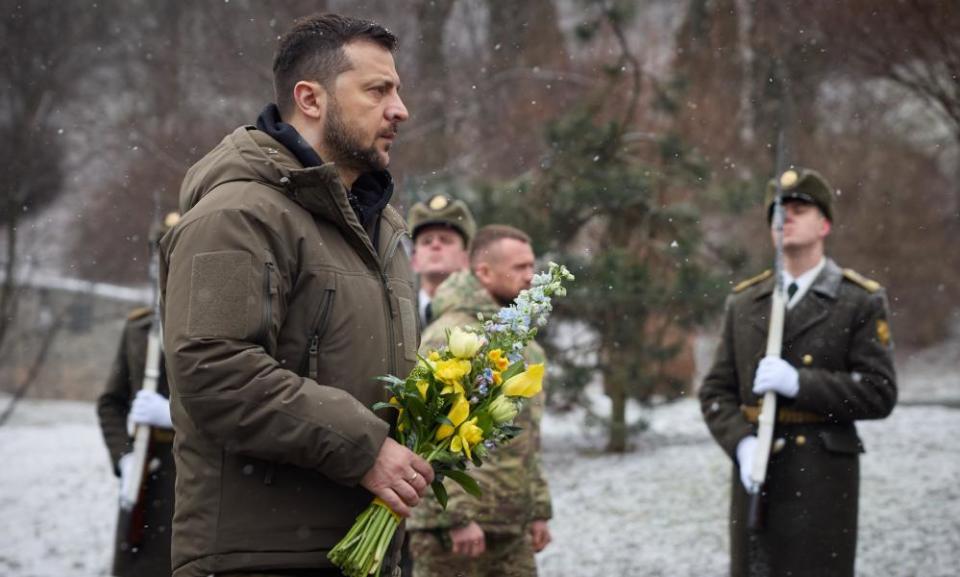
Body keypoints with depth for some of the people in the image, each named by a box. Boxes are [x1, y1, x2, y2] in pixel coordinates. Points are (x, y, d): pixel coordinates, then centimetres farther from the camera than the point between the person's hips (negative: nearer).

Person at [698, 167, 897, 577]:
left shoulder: (861, 302, 2)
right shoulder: (743, 302, 13)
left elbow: (879, 394, -5)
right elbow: (715, 390, 10)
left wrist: (799, 383, -16)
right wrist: (742, 444, -9)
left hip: (823, 478, -3)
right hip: (755, 474, 3)